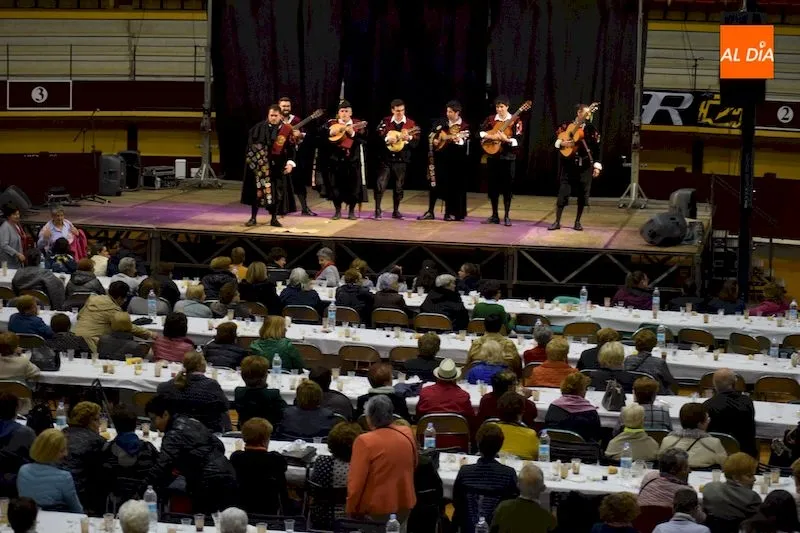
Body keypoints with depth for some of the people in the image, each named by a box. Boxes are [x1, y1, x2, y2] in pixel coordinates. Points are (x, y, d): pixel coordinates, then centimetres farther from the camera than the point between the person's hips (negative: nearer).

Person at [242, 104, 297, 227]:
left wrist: (290, 163, -11)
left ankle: (274, 218, 14)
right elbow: (250, 142, -4)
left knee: (277, 192, 3)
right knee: (258, 190, 0)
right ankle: (253, 217, 9)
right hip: (260, 165, -1)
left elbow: (292, 148, -1)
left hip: (278, 166, 1)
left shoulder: (286, 129, -4)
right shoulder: (260, 127, -7)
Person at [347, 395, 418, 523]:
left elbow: (356, 482, -18)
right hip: (405, 508, 5)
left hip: (375, 509, -5)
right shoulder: (407, 434, -2)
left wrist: (351, 510, -5)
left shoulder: (364, 441, -19)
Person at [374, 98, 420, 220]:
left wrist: (409, 138, -23)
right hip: (386, 158, -1)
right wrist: (387, 139, -23)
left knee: (399, 186, 7)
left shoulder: (410, 123, 3)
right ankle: (378, 210, 0)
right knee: (380, 185, -8)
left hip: (401, 159, 1)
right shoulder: (385, 122, 3)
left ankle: (396, 211, 18)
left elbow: (416, 141, -3)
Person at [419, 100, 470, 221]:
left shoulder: (464, 126, -2)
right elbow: (431, 136, 16)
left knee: (453, 185, 1)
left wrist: (455, 139, -31)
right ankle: (430, 212, 5)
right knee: (434, 184, 1)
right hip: (440, 158, 3)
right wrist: (434, 140, -3)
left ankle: (452, 213, 10)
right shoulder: (442, 123, 8)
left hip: (455, 160, -3)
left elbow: (463, 142, -13)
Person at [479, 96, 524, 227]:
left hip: (508, 157, -3)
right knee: (493, 186, 6)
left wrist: (506, 139, -24)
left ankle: (506, 216, 5)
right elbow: (479, 132, 0)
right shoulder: (490, 120, 6)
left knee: (507, 186, -1)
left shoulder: (515, 121, -2)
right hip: (493, 156, 3)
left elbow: (518, 140, -8)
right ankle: (494, 216, 14)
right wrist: (490, 136, -16)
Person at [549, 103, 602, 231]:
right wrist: (562, 143, -15)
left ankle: (577, 222, 16)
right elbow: (556, 140, 6)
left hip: (585, 165, 1)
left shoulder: (592, 129, 1)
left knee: (582, 194, 3)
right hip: (568, 164, -1)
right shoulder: (566, 126, 1)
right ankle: (557, 222, 5)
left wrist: (597, 165, -6)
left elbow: (597, 149, 0)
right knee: (563, 192, -3)